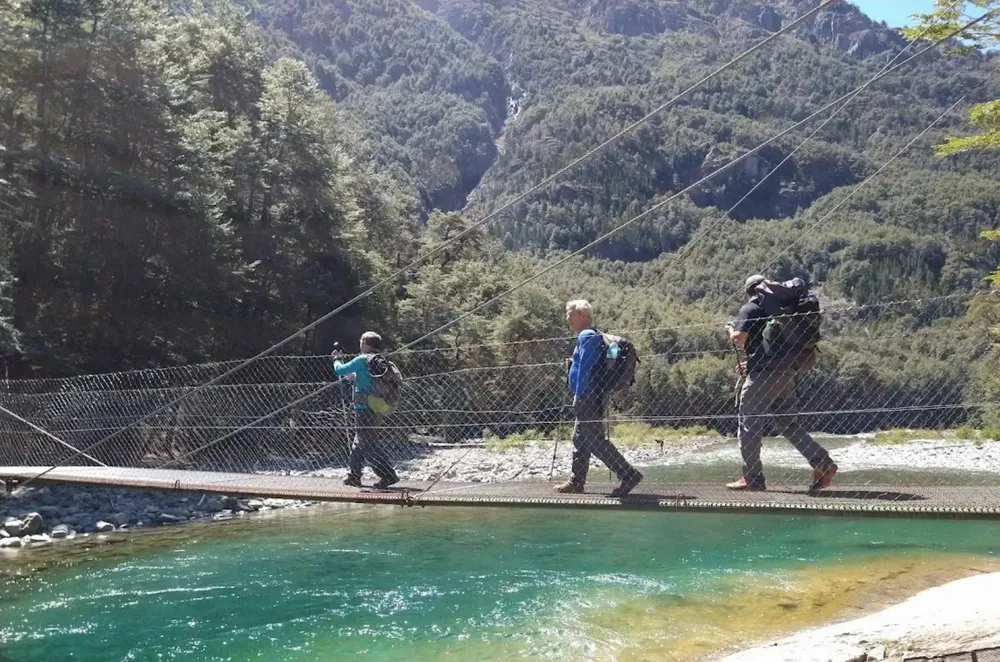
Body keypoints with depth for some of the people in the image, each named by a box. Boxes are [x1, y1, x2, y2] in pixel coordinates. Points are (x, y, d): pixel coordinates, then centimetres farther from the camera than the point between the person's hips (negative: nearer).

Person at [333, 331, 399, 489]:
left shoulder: (362, 360, -12)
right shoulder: (381, 361, 12)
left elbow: (340, 370, -5)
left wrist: (337, 359, 14)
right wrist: (354, 377, 27)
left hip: (363, 409, -9)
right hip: (375, 409, 9)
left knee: (369, 444, -8)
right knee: (359, 442, 19)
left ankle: (388, 475, -14)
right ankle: (354, 476, 25)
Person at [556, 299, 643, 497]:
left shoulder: (587, 336, -14)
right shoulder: (594, 336, 18)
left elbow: (585, 368, -20)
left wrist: (579, 396, -20)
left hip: (588, 397, -11)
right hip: (592, 397, 11)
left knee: (595, 440, -12)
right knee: (580, 439, 15)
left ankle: (628, 475, -13)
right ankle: (576, 482, 21)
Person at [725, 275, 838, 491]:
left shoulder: (750, 309, -2)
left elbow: (739, 339, -13)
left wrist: (730, 329, 10)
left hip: (762, 374, -7)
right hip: (787, 371, 7)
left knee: (749, 424, 0)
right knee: (788, 423, 14)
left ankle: (752, 478, 0)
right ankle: (823, 463, 2)